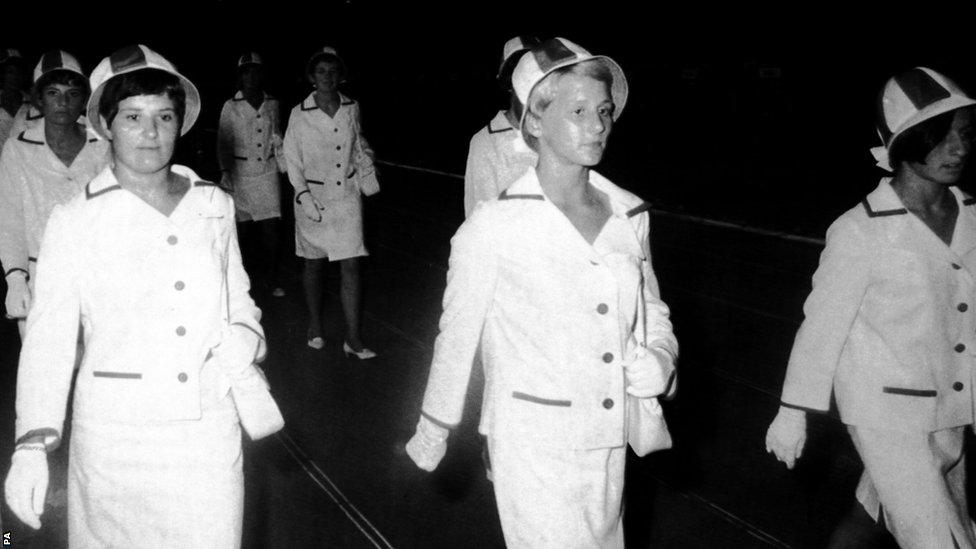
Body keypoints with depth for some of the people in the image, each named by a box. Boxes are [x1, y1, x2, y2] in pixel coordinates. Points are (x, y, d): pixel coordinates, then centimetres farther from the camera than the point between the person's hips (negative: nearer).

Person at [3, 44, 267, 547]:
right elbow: (48, 337, -4)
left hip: (210, 426, 2)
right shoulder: (75, 222, -4)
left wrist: (243, 339, -5)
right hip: (116, 435, -2)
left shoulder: (214, 205, 4)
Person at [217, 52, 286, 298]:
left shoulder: (272, 104, 5)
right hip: (241, 173, -2)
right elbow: (223, 142, 1)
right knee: (242, 227, 4)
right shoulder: (230, 106, -2)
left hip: (267, 171, 2)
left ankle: (271, 277, 11)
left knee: (271, 226, -2)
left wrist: (286, 165, 8)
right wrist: (225, 169, -9)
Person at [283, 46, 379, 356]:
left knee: (351, 267, -3)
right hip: (313, 197, -1)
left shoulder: (352, 108, 0)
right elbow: (292, 160, -4)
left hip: (347, 196, 2)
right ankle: (315, 326, 32)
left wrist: (367, 173, 6)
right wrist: (304, 195, -13)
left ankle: (353, 340, 2)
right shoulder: (299, 114, -8)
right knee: (314, 264, 13)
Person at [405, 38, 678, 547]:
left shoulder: (630, 214, 1)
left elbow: (652, 310, 15)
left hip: (608, 443, 5)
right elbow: (457, 334, -3)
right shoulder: (496, 226, -13)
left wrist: (659, 359, -6)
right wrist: (434, 428, 6)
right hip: (533, 447, -5)